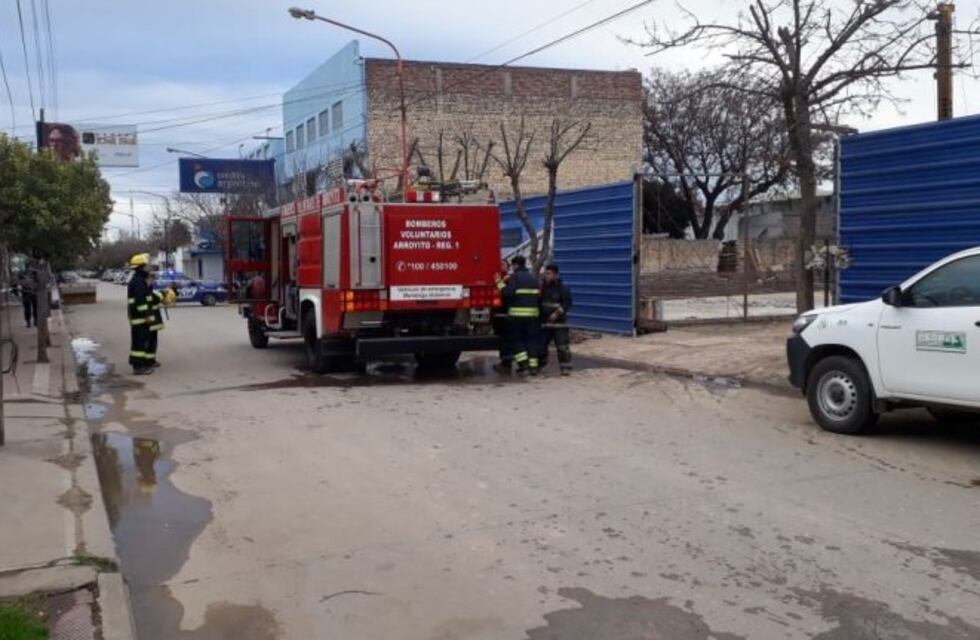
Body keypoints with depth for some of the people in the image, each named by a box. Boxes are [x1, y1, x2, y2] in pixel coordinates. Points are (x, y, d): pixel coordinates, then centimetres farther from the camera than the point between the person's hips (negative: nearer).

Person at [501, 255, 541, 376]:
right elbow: (539, 296, 16)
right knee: (531, 339, 9)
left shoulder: (514, 277, -5)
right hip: (533, 313, 5)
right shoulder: (534, 279, 17)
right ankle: (533, 366, 6)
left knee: (516, 339, 4)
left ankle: (523, 363, -7)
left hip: (517, 314, -5)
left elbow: (508, 293, -17)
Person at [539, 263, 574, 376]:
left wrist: (558, 313, -20)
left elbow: (568, 303, -9)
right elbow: (539, 303, 21)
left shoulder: (563, 289, -5)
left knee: (562, 346, -8)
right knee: (541, 345, 9)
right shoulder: (543, 288, 13)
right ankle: (540, 365, 25)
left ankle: (566, 368, -3)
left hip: (559, 322, -6)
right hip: (545, 322, 6)